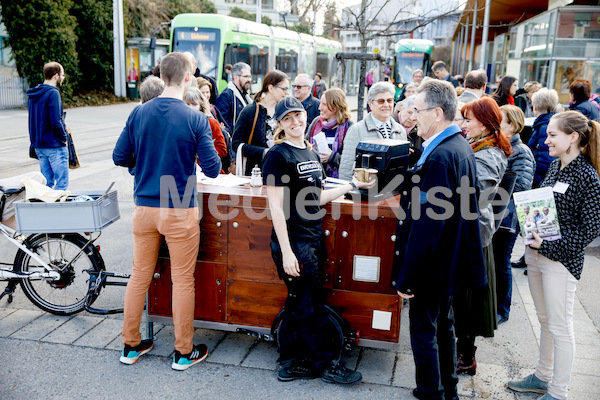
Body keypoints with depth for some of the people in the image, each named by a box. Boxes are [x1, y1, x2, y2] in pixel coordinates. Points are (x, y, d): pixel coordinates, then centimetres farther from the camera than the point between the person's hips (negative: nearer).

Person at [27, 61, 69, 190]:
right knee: (62, 182, -5)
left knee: (46, 182, 14)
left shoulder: (32, 94, 13)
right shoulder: (53, 93, -15)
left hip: (38, 144, 9)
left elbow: (34, 119, 17)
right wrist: (64, 137, -7)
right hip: (55, 145, -9)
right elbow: (55, 122, -20)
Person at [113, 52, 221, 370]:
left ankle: (131, 345, 29)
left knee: (140, 275, 16)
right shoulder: (195, 119, -13)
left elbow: (120, 157, 4)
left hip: (144, 209, 4)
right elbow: (212, 169, -11)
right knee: (183, 280, 7)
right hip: (180, 211, -4)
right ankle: (183, 352, 19)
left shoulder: (138, 113, -1)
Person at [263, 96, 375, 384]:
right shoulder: (278, 155, -12)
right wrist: (286, 252, -20)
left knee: (299, 306, 14)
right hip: (293, 242, -8)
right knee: (310, 308, 4)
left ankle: (290, 365, 25)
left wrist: (352, 184, 16)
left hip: (313, 238, 8)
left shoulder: (311, 154, 13)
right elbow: (276, 206, -16)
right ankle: (327, 364, 20)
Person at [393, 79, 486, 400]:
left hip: (431, 264, -10)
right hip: (450, 261, 10)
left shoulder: (440, 157, -26)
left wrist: (407, 276, -22)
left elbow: (427, 222, -27)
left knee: (423, 330, 5)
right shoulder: (461, 146, 5)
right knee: (443, 325, 23)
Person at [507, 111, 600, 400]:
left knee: (559, 326, 4)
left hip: (561, 260, -8)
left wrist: (547, 246, -20)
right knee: (545, 320, 20)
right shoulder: (555, 166, 8)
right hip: (536, 254, 8)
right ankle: (542, 377, 35)